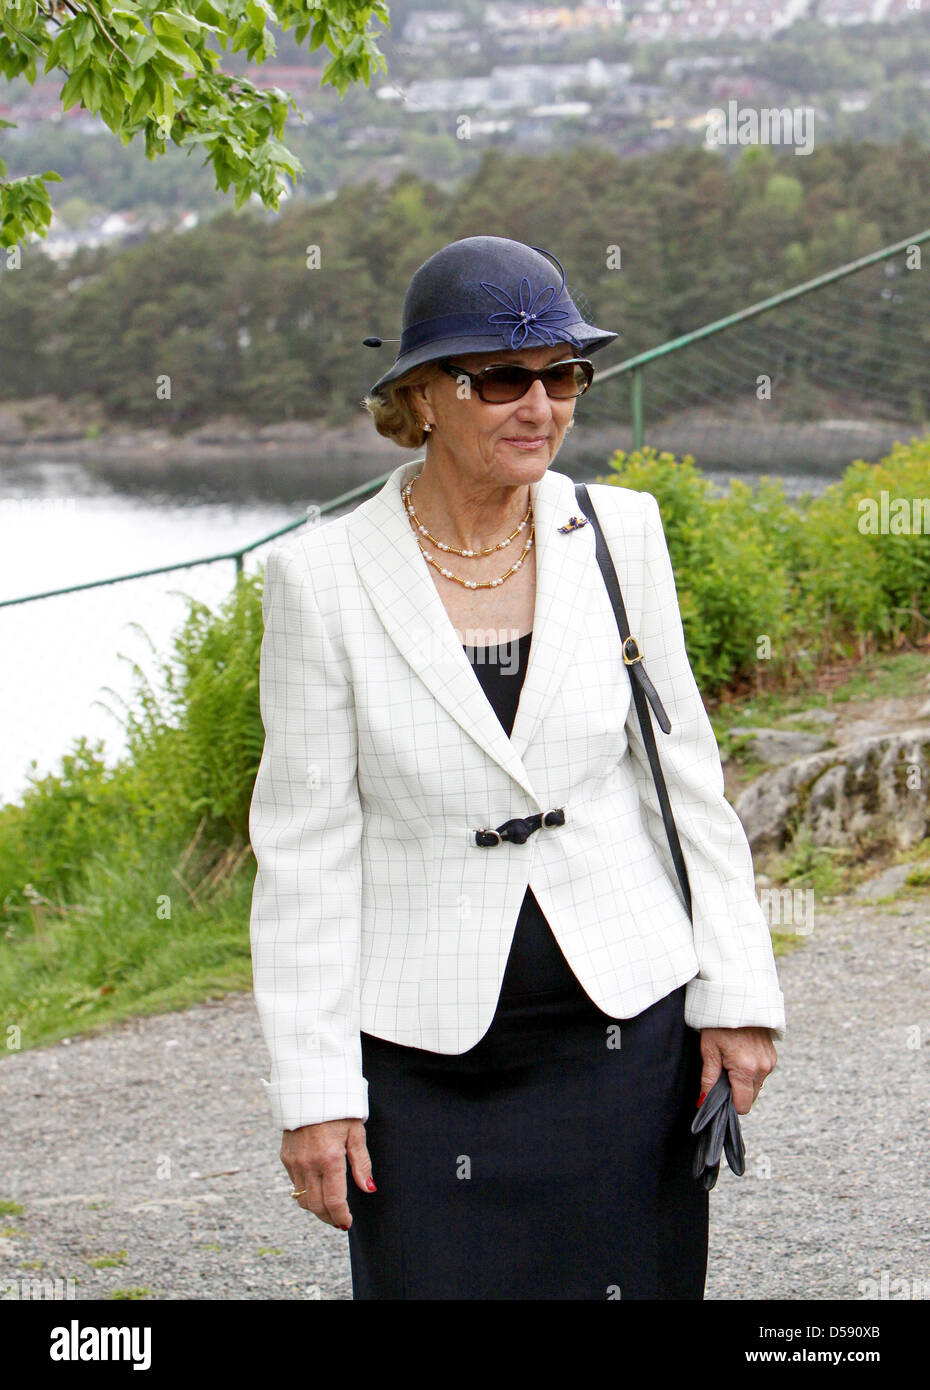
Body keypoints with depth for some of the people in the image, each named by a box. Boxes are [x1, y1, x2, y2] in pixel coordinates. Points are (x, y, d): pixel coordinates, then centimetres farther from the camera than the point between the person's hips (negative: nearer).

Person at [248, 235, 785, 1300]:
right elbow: (304, 847, -5)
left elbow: (682, 771, 8)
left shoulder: (620, 534, 1)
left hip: (628, 1023, 2)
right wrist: (313, 1090, -6)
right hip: (429, 1050, -2)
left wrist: (736, 991, 4)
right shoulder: (324, 575, -7)